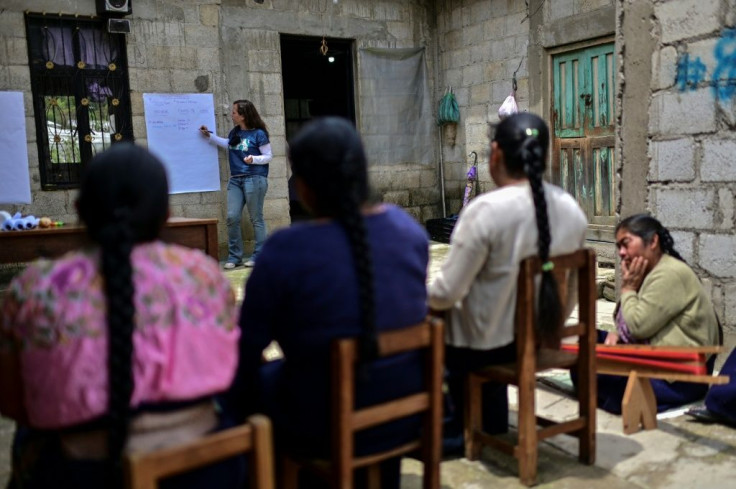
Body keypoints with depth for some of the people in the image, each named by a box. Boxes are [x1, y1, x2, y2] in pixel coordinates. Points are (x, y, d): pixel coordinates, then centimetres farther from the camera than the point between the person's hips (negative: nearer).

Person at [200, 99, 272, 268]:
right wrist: (210, 136, 29)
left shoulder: (259, 134, -9)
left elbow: (268, 156, -7)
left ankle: (258, 256, 8)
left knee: (256, 218, 0)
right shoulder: (234, 132, 10)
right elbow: (229, 145, 31)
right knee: (232, 217, 0)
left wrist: (253, 159, -23)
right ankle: (234, 256, 8)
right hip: (235, 180, 6)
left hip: (254, 179, -6)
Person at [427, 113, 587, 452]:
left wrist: (420, 296, 1)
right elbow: (571, 288, 8)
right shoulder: (572, 209, -2)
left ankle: (453, 430, 33)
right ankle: (492, 425, 41)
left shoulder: (486, 209, -24)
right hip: (544, 337, 7)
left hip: (486, 346, -7)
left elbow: (447, 293, -21)